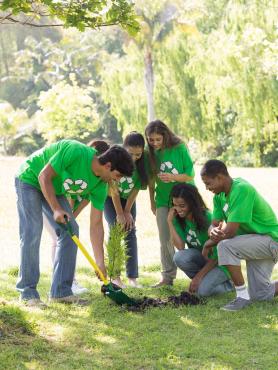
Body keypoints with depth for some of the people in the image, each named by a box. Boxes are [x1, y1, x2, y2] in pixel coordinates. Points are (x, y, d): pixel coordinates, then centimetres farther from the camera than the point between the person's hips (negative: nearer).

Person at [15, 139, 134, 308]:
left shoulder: (100, 185, -12)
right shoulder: (76, 152, -34)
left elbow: (96, 224, -9)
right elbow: (44, 176, -27)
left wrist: (100, 262, -12)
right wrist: (56, 209, -31)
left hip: (55, 190, 7)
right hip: (30, 179, -7)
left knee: (70, 231, -4)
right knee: (32, 234, -16)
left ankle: (61, 292, 3)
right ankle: (28, 294, -9)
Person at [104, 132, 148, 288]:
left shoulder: (142, 162, -22)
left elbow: (136, 188, -16)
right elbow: (114, 190, -25)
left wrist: (128, 212, -15)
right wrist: (120, 214, -22)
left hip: (128, 198, 3)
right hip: (110, 197, -3)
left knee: (131, 232, -5)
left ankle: (133, 277, -4)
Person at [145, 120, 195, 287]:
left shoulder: (180, 148, -14)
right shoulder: (152, 153, -5)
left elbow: (190, 174, -11)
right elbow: (151, 179, 3)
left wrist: (173, 177, -26)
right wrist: (152, 201, 8)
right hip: (163, 200, 3)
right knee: (165, 240, 5)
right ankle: (168, 277, 12)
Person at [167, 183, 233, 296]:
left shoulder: (207, 218, -23)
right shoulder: (179, 219, -7)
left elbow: (217, 254, -19)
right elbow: (180, 247, -19)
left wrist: (198, 277, -23)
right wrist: (170, 222, -22)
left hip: (219, 263, -5)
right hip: (201, 259, 5)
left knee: (202, 290, -29)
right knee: (179, 257, -27)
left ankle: (227, 284, 3)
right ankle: (205, 279, -3)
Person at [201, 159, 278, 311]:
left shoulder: (242, 190, -27)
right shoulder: (220, 195, 1)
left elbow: (230, 231, -29)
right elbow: (214, 224, 0)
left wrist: (209, 244, -13)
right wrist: (212, 232, -26)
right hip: (254, 241, 10)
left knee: (225, 246, -29)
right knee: (259, 295, 10)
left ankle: (242, 296, -17)